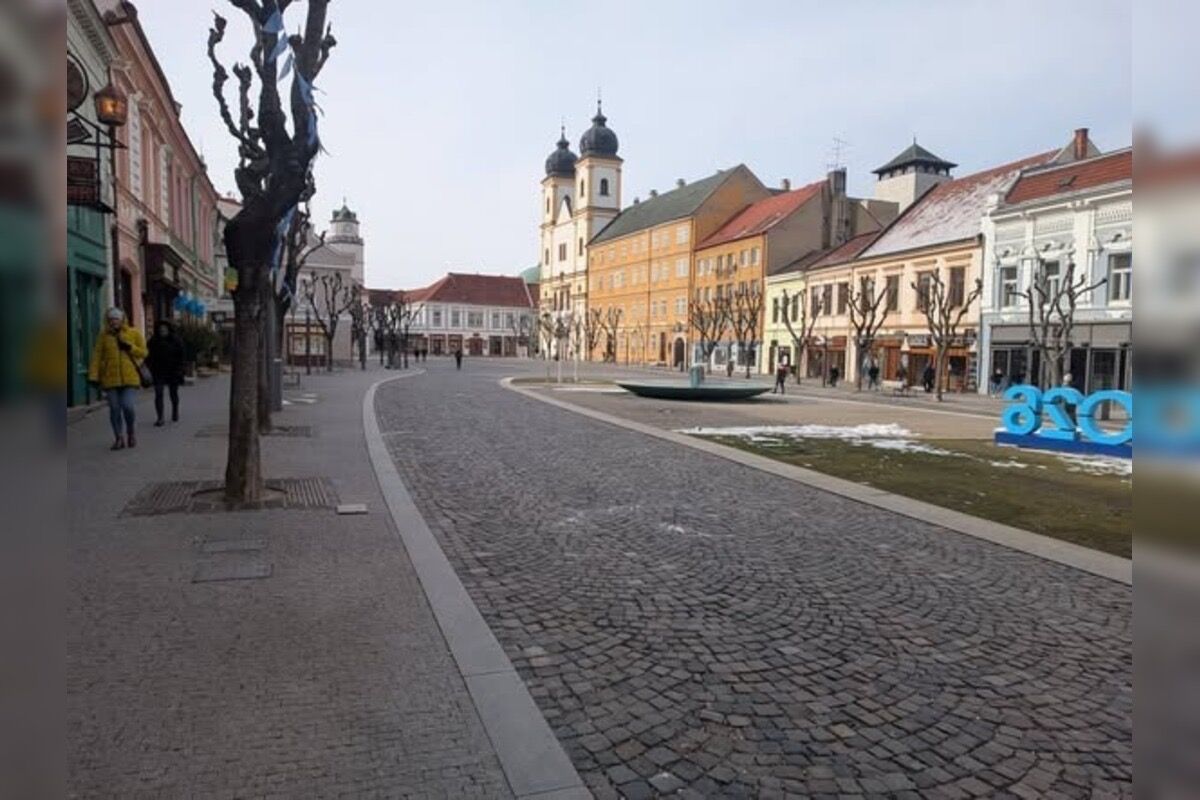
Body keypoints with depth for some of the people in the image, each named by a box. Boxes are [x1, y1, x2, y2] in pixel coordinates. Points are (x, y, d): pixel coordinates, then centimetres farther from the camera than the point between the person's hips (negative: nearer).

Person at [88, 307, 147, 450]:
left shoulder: (134, 333, 5)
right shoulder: (103, 335, 6)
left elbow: (143, 352, 7)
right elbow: (97, 356, 3)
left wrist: (130, 347, -12)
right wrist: (93, 376, -3)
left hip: (130, 378, -1)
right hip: (110, 379, 2)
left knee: (127, 406, -11)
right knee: (114, 409, 3)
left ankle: (130, 432, 15)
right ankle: (119, 438, 14)